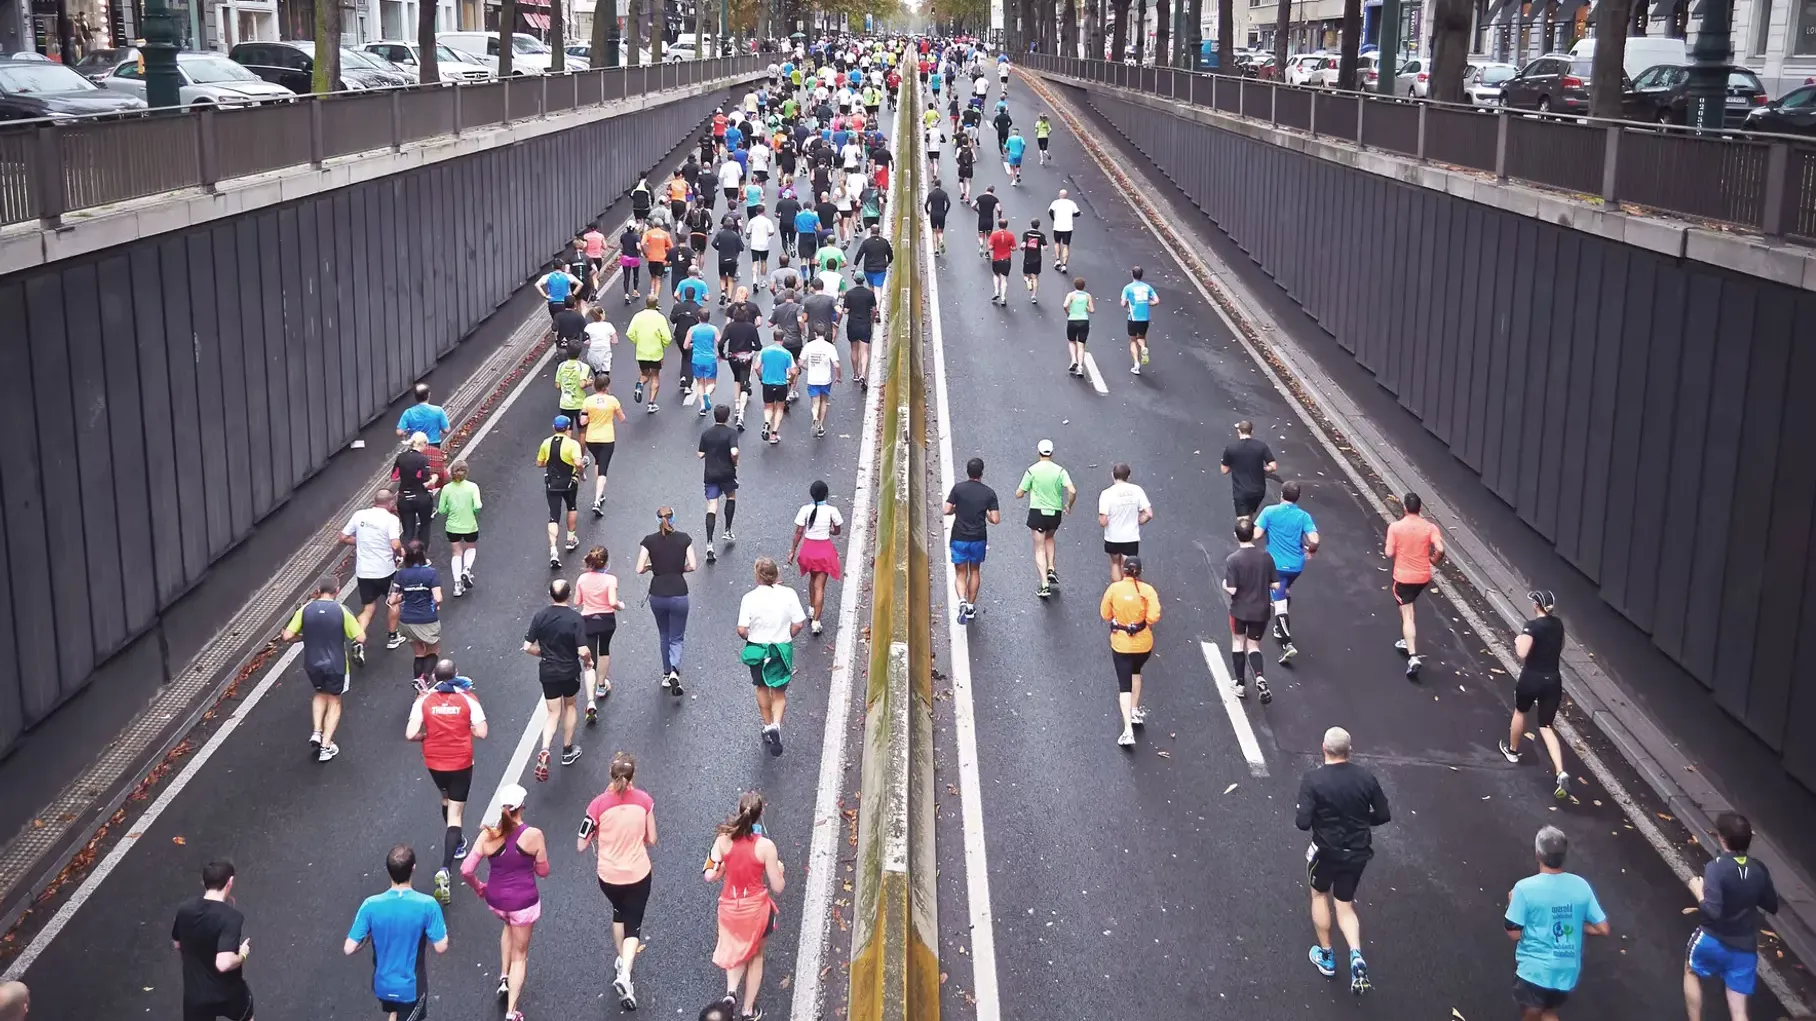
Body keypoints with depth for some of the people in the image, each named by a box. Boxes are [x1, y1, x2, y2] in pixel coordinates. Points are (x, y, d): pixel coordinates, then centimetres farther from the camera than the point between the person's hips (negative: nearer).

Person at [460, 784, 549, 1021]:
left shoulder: (488, 835, -13)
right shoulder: (533, 835, -19)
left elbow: (466, 870, -14)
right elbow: (543, 872, -7)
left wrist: (478, 887, 6)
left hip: (494, 899, 3)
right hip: (524, 901, -3)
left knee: (509, 925, 39)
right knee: (520, 955, 16)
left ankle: (504, 978, 36)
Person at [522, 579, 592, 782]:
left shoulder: (540, 616, -9)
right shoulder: (575, 618, -18)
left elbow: (528, 647, -7)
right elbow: (583, 651, -21)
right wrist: (588, 661, 1)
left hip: (547, 672, 2)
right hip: (570, 672, -2)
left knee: (553, 713, 12)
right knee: (570, 706, 24)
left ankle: (544, 750, -12)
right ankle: (567, 750, 31)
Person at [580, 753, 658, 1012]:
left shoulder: (599, 804, -17)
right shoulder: (644, 801, -12)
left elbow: (581, 845, -10)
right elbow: (651, 840, -3)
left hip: (608, 876, 1)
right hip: (638, 874, -1)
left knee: (619, 912, 30)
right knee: (633, 924, 10)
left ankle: (622, 961, 43)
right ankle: (625, 973, -11)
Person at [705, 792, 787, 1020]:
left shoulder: (723, 840, -15)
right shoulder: (766, 846, -21)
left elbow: (710, 876, -9)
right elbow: (777, 887, -14)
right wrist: (779, 869, 7)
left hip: (730, 907, 2)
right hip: (757, 909, -2)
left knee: (736, 952, 28)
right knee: (755, 955, 24)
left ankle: (731, 992, 5)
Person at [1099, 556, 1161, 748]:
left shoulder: (1114, 589, -10)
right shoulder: (1147, 590, -12)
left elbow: (1105, 614, -2)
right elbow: (1154, 617, -20)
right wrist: (1144, 620, 0)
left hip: (1120, 644, -1)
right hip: (1143, 643, 1)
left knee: (1124, 686, 0)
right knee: (1135, 672, 32)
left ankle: (1128, 731, -11)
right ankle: (1135, 711, 37)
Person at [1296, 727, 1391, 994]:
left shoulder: (1313, 779, -18)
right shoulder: (1366, 778, -7)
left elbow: (1303, 822, -22)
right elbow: (1383, 816, 0)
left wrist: (1299, 819, 1)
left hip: (1327, 850, -3)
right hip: (1358, 852, 3)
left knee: (1320, 894, 25)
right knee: (1345, 905, 19)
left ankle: (1326, 956, 33)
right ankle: (1356, 955, -5)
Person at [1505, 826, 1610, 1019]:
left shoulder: (1525, 887, -19)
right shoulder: (1580, 886, -7)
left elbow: (1514, 933, -13)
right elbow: (1602, 929, -2)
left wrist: (1512, 902, 3)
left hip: (1534, 970, -4)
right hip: (1567, 971, 4)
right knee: (1549, 1013, 27)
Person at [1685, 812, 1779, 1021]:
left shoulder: (1716, 866, -22)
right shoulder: (1759, 869, -4)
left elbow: (1712, 911, -29)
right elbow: (1772, 907, 9)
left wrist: (1698, 892, -11)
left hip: (1712, 941, -4)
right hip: (1745, 948, 4)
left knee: (1691, 972, 30)